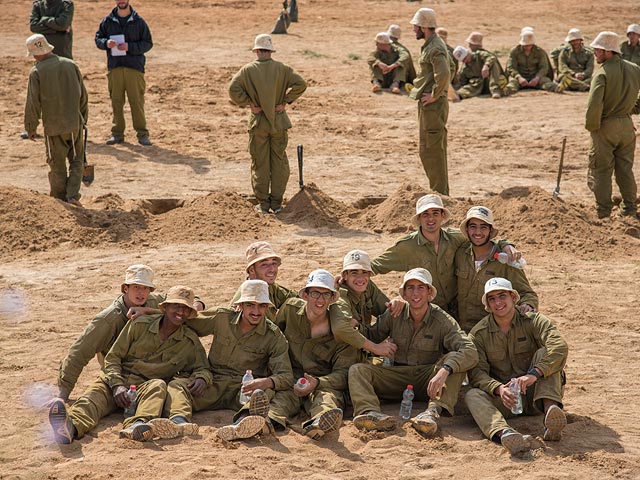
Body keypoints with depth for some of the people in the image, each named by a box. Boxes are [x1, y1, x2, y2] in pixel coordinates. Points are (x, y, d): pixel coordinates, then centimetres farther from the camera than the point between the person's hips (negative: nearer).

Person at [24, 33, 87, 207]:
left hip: (53, 126, -2)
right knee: (76, 161, 13)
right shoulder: (70, 65, 0)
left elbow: (33, 103, -8)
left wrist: (30, 128, 3)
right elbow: (83, 95, 7)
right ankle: (73, 195, 1)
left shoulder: (36, 72, -10)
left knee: (57, 164, 11)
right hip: (75, 123, 2)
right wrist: (83, 118, 21)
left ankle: (59, 198, 20)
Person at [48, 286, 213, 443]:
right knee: (93, 397, -33)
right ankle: (71, 428, -68)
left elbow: (201, 367, 17)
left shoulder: (190, 342, 10)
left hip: (147, 386, 0)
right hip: (117, 380, 0)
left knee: (158, 385, -36)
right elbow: (113, 357, 6)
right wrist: (117, 385, -13)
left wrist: (201, 379, -10)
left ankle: (136, 426, -67)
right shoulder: (140, 325, 6)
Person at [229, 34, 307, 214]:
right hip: (279, 121, 1)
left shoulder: (248, 70, -5)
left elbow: (234, 89, -16)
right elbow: (300, 83, -12)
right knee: (279, 162, 9)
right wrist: (286, 101, -4)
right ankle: (276, 202, 9)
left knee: (260, 163, 7)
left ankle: (263, 203, 9)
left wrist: (249, 104, -7)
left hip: (258, 122, -1)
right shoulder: (281, 68, -3)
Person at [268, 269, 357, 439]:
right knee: (283, 397, -36)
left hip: (324, 385, -1)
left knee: (328, 397, -39)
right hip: (290, 380, 1)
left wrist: (317, 382, -25)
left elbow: (343, 373, -5)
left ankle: (319, 423, -74)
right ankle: (268, 420, -71)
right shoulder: (291, 308, 8)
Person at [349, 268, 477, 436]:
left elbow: (470, 351, -22)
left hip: (428, 380, -2)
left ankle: (433, 411, -46)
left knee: (453, 359, -29)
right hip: (398, 377, 2)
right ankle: (368, 411, -48)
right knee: (358, 369, -19)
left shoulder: (443, 320, -8)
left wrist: (444, 372, -40)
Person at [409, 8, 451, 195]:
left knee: (431, 151, -7)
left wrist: (434, 95, -21)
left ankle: (439, 193, -4)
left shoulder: (435, 48, -17)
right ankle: (441, 192, 24)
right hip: (429, 105, 11)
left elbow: (444, 74, -32)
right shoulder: (431, 45, 15)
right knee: (435, 150, 16)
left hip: (433, 105, -11)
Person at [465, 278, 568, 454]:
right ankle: (503, 432, -60)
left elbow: (559, 347, -21)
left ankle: (550, 408, -44)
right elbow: (477, 373, -8)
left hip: (534, 394, -1)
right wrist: (499, 389, -30)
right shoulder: (478, 334, 2)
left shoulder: (533, 321, -3)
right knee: (473, 395, -28)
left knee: (544, 353, -22)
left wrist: (534, 374, -37)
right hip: (501, 397, 1)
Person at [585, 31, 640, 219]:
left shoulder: (602, 72, -17)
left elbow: (594, 104, -26)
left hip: (605, 127, -6)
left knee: (601, 169, 5)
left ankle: (603, 211, 7)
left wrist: (592, 126, -12)